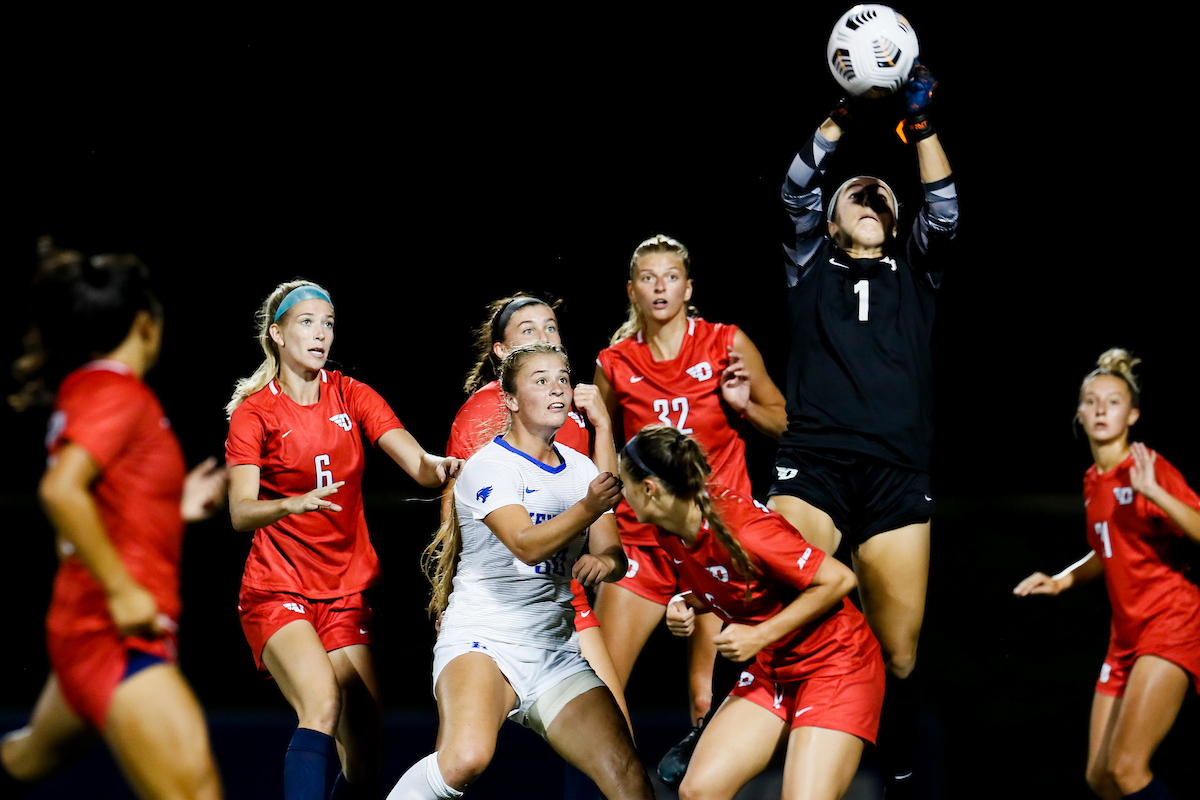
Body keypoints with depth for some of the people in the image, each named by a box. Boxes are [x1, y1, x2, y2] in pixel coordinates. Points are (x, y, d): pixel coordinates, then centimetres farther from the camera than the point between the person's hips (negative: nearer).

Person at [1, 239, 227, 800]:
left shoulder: (82, 391, 14)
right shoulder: (117, 391, -13)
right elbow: (60, 490, -28)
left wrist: (174, 506, 23)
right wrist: (121, 590, -26)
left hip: (84, 628, 10)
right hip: (119, 640, -10)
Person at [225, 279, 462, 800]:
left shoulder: (351, 396, 7)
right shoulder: (253, 412, -3)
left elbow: (419, 464, -6)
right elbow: (240, 513, -14)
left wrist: (440, 467, -29)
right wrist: (297, 502, -34)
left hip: (347, 595, 4)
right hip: (276, 594, -4)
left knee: (365, 758, -3)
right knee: (322, 702, -30)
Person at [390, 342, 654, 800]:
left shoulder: (580, 469, 14)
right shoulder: (489, 466, -7)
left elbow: (613, 556, 8)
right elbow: (525, 545, -23)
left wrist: (605, 562, -16)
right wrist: (588, 509, -39)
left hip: (556, 655, 6)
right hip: (481, 642, -6)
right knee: (466, 759, -35)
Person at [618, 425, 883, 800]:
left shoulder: (744, 527, -28)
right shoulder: (669, 531, -2)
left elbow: (838, 580, -21)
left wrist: (760, 636, -20)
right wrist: (688, 606, -6)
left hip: (835, 663, -8)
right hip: (770, 669, 8)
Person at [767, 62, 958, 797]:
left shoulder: (915, 273, 23)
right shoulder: (812, 267, 21)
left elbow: (945, 212, 7)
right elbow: (797, 189, 7)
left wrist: (921, 124, -2)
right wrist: (845, 117, -2)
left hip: (898, 475, 1)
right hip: (813, 465, -1)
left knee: (899, 651, -3)